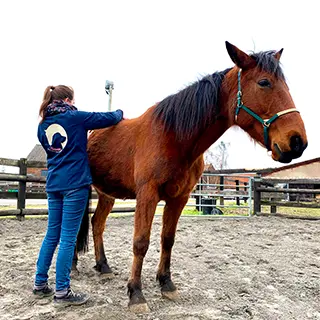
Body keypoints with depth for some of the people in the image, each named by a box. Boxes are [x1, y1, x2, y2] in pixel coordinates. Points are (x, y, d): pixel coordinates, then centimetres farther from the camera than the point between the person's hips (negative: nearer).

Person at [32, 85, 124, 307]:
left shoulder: (43, 125, 11)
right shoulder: (75, 118, -6)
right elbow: (110, 119, -1)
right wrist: (120, 113, 21)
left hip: (54, 183, 7)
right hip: (75, 183, -7)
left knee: (52, 235, 16)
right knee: (68, 238, -3)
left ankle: (40, 284, 25)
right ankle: (62, 292, 4)